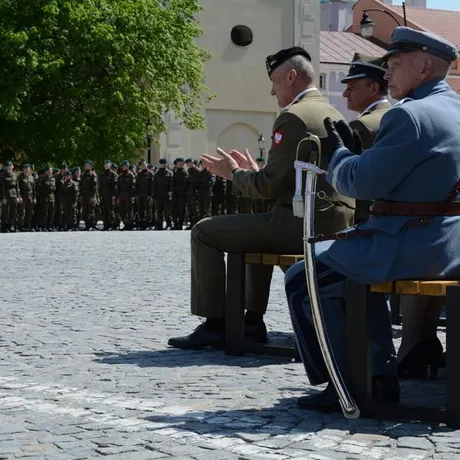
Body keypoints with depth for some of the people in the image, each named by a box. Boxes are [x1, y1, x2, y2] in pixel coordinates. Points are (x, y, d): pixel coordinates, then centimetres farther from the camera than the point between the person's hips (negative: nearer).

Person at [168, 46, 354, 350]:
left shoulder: (293, 116, -12)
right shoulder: (335, 116, 17)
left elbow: (268, 187, -14)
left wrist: (233, 173, 4)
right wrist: (253, 171, 23)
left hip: (305, 225, -10)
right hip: (339, 225, 10)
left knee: (205, 232, 1)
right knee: (259, 230, 36)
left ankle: (214, 325, 3)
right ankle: (253, 322, 32)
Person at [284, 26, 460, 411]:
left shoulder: (410, 115, -18)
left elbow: (363, 182, -16)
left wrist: (339, 152, 3)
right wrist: (354, 149, 17)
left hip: (412, 245, -10)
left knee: (304, 280, 3)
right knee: (359, 274, 34)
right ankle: (380, 377, 28)